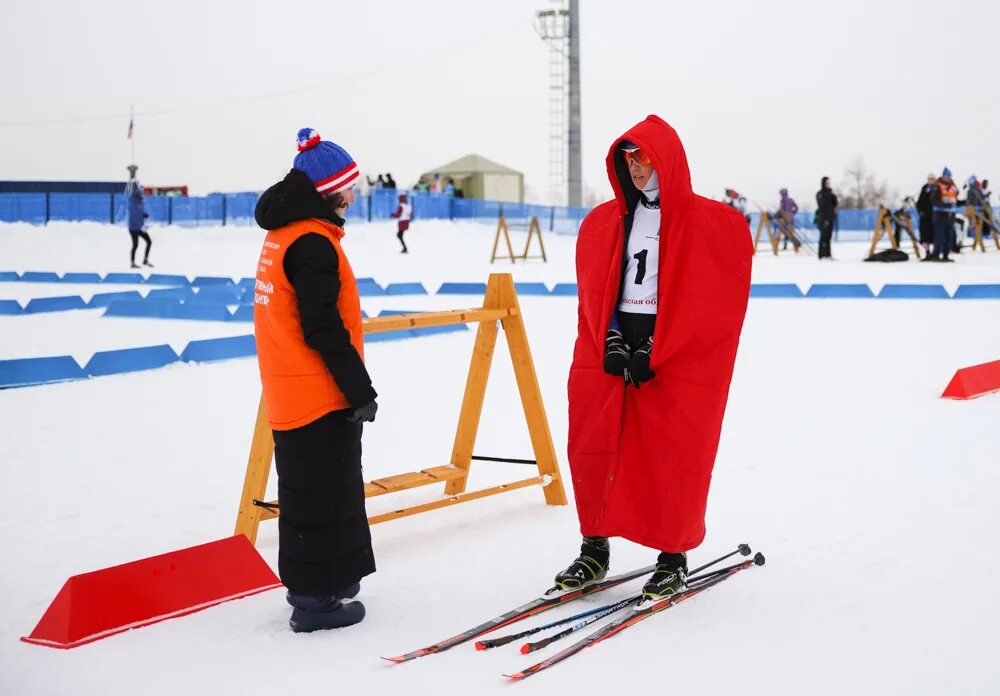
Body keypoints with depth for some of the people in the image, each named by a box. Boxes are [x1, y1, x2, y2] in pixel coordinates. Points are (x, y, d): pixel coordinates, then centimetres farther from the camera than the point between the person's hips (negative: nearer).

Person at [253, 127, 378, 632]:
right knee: (324, 493, -1)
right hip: (320, 396, -10)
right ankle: (316, 599, 6)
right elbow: (324, 330, -21)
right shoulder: (312, 243, -18)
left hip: (290, 393, 10)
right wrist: (360, 390, -15)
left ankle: (310, 585, 31)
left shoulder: (281, 235, 13)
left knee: (308, 490, 19)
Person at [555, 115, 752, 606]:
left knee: (670, 463, -3)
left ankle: (673, 558, 14)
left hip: (677, 363, -4)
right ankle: (594, 549, 16)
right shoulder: (602, 222, 11)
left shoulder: (710, 223, -4)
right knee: (592, 451, 1)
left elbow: (710, 301, -8)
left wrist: (654, 352, -12)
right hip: (607, 356, 4)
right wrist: (610, 343, -3)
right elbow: (592, 292, 14)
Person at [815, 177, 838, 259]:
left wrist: (834, 196, -6)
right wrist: (824, 219, -18)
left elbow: (834, 204, 12)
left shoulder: (830, 192, 14)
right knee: (824, 236, -9)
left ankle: (827, 254, 11)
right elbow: (822, 206, -12)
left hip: (830, 217, 7)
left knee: (829, 236, 7)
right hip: (823, 218, -7)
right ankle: (822, 255, -9)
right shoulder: (820, 194, -6)